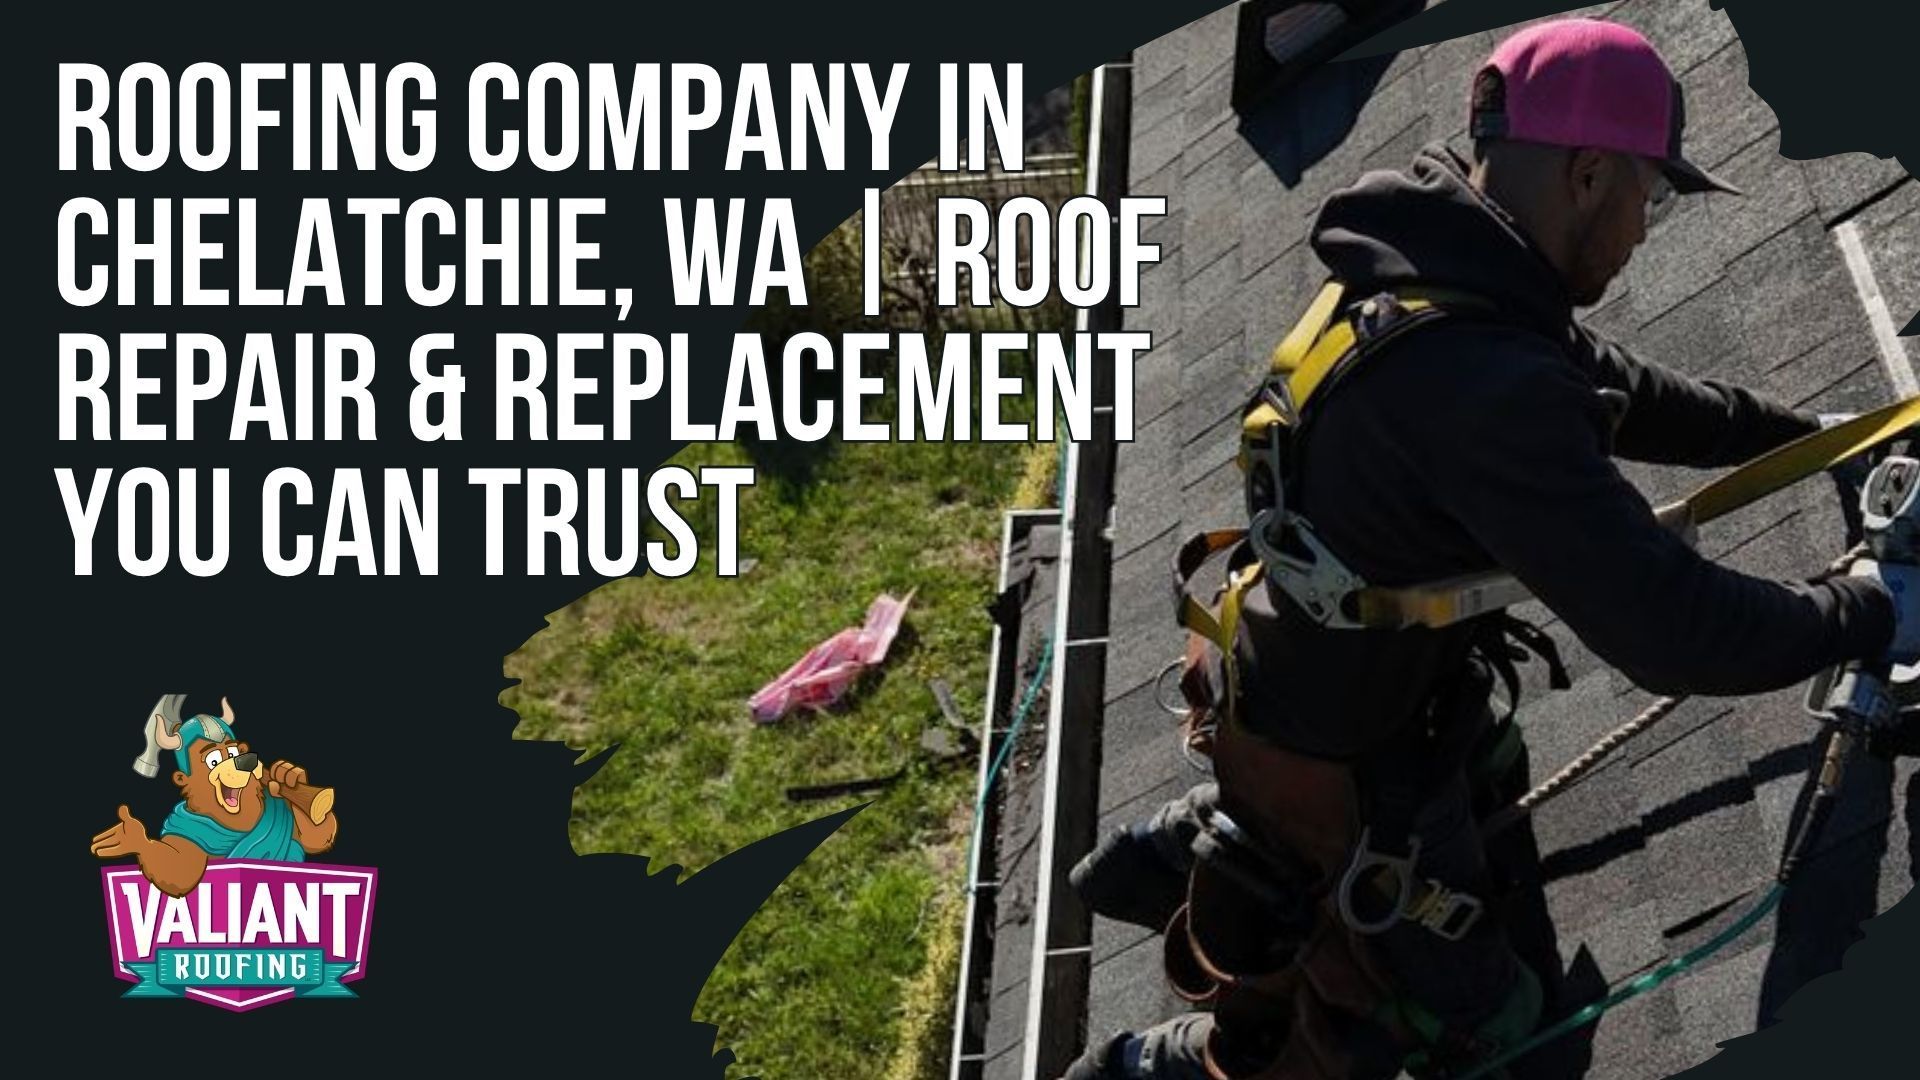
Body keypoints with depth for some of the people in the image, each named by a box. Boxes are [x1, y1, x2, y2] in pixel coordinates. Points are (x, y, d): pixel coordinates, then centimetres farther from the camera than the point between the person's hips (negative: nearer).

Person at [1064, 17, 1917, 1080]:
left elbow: (1616, 388, 11)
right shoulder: (1486, 381, -37)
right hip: (1344, 761, -8)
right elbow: (1670, 629, -34)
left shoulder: (1433, 263, -7)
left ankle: (1175, 854, 38)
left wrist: (1805, 429, 17)